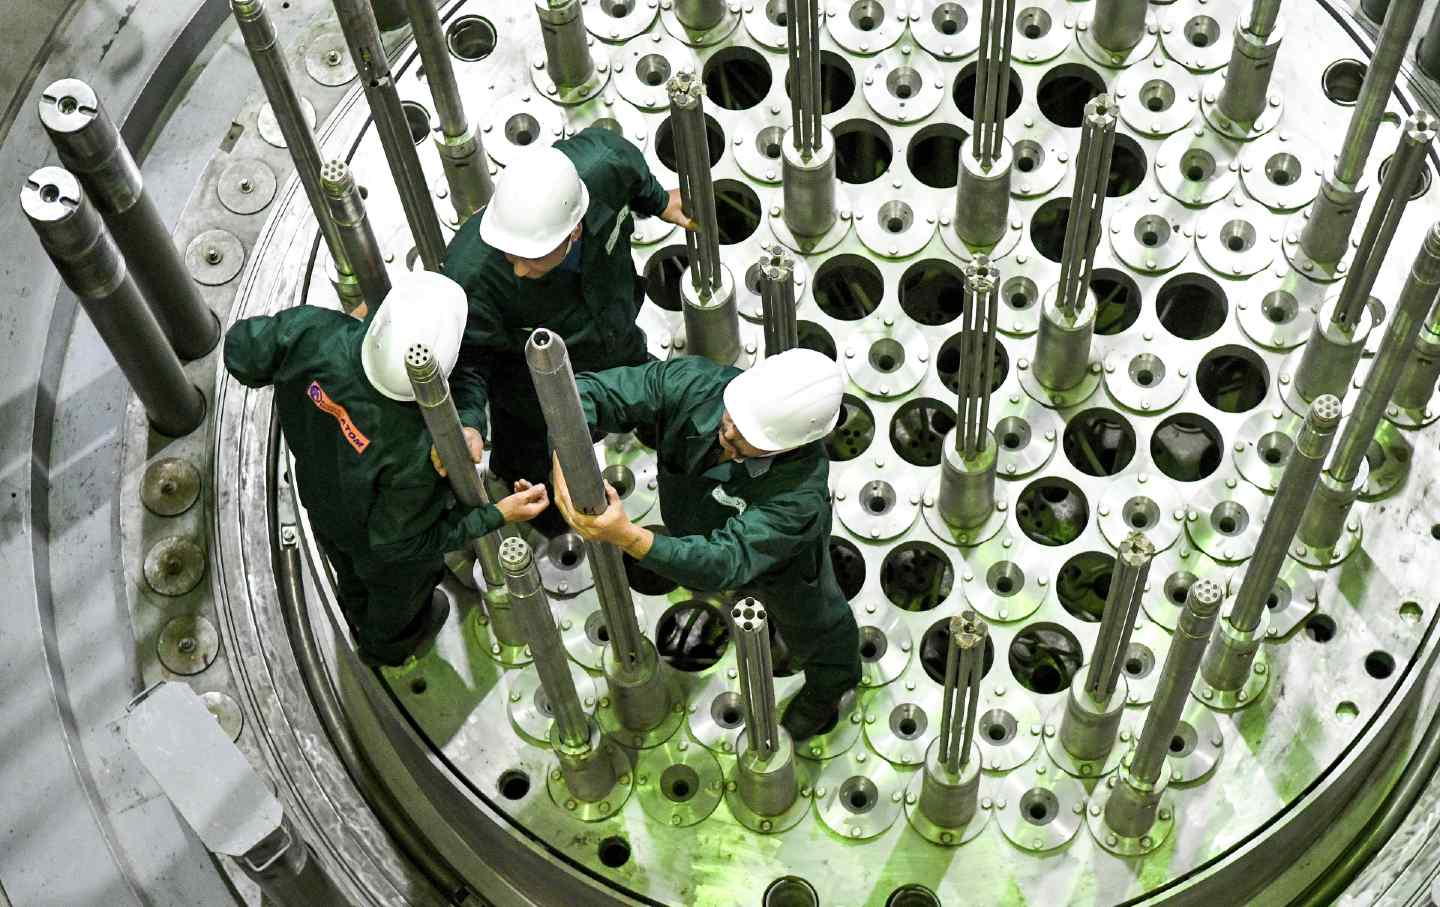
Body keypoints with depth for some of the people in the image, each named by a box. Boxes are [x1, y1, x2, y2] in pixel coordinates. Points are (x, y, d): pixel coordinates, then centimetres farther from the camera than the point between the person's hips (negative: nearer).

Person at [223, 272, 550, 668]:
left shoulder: (313, 332, -42)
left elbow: (241, 353, -19)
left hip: (320, 496, 4)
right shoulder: (416, 450, -47)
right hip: (378, 543, -3)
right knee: (398, 590, 33)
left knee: (354, 578, 37)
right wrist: (498, 515, -23)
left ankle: (363, 624, 70)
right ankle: (388, 646, 66)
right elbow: (398, 541, -27)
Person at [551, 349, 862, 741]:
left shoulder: (800, 492, -50)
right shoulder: (692, 383, -39)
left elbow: (726, 563, -52)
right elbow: (589, 393, -34)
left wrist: (627, 536, -65)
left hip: (783, 567, -4)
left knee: (812, 626, 29)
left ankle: (828, 687, 63)